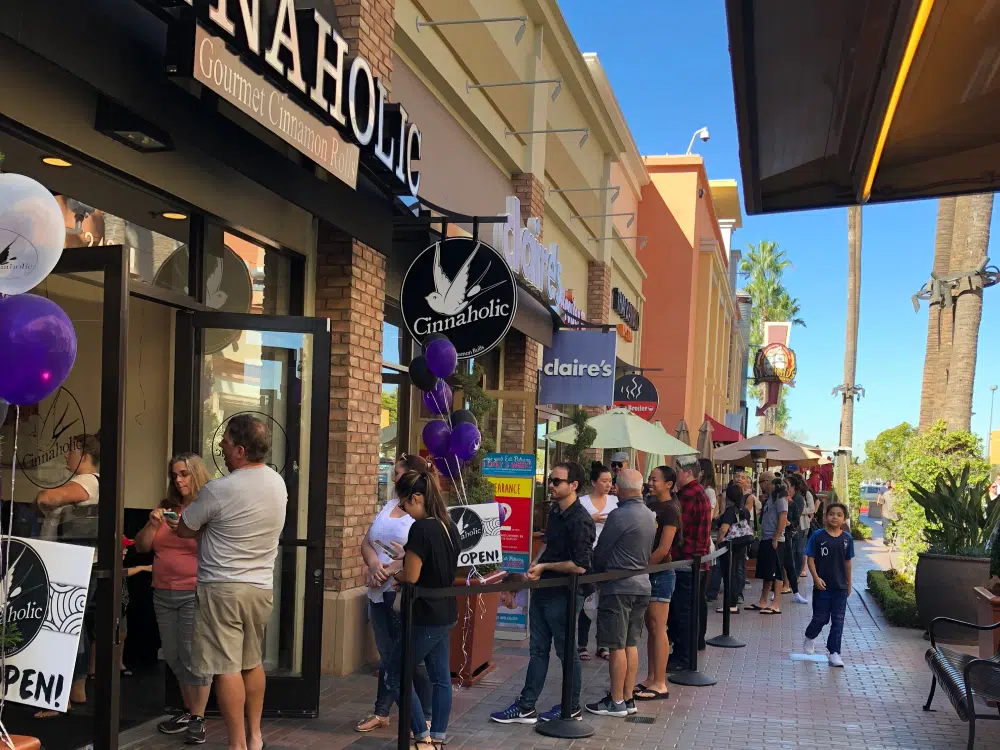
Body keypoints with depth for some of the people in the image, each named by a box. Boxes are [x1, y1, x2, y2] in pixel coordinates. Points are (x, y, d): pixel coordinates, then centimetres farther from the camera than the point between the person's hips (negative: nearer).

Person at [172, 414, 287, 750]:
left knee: (227, 667, -2)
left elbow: (184, 530, -3)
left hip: (222, 587, -7)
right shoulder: (278, 483, 3)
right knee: (253, 662, 18)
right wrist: (207, 526, 19)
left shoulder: (218, 491, -18)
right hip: (262, 587, 7)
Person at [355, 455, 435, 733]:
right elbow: (366, 543, 12)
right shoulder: (388, 506, 15)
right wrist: (374, 564, -8)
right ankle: (381, 713, 24)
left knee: (415, 658, 1)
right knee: (387, 656, 15)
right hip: (380, 593, 7)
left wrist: (392, 568, -22)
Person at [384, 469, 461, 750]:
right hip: (445, 614, 9)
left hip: (424, 617, -9)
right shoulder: (450, 527, 5)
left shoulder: (420, 529, -21)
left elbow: (410, 578, -18)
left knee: (397, 677, 3)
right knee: (441, 677, 12)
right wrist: (405, 564, 14)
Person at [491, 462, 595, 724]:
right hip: (544, 590, 9)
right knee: (538, 649, 12)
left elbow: (579, 565, -25)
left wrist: (544, 567, -13)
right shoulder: (554, 513, 8)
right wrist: (535, 565, 6)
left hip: (566, 594, -9)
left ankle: (572, 708, 21)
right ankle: (526, 707, 19)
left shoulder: (579, 521, -20)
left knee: (565, 649, 6)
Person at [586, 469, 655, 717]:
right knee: (631, 644, 13)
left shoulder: (619, 516, -16)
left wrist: (596, 574, 9)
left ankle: (616, 702, 5)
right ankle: (628, 698, 18)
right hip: (642, 583, 8)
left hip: (619, 586, -8)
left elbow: (601, 551, -9)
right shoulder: (650, 515, 9)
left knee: (617, 646, -1)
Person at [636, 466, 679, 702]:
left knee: (658, 628, -6)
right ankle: (651, 679, 19)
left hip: (661, 573, -9)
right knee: (651, 627, 12)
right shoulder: (653, 507, 13)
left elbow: (663, 549, -18)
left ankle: (660, 685, -1)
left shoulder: (670, 510, -13)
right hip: (649, 573, 9)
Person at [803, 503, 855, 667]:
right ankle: (810, 638, 36)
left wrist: (849, 584, 14)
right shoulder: (818, 536, -7)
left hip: (841, 587, 2)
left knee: (838, 620, 2)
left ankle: (834, 653, 8)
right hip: (822, 585, -2)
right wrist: (816, 578, -15)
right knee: (821, 618, 7)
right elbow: (810, 559, -5)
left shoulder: (847, 538, 1)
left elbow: (848, 562, 10)